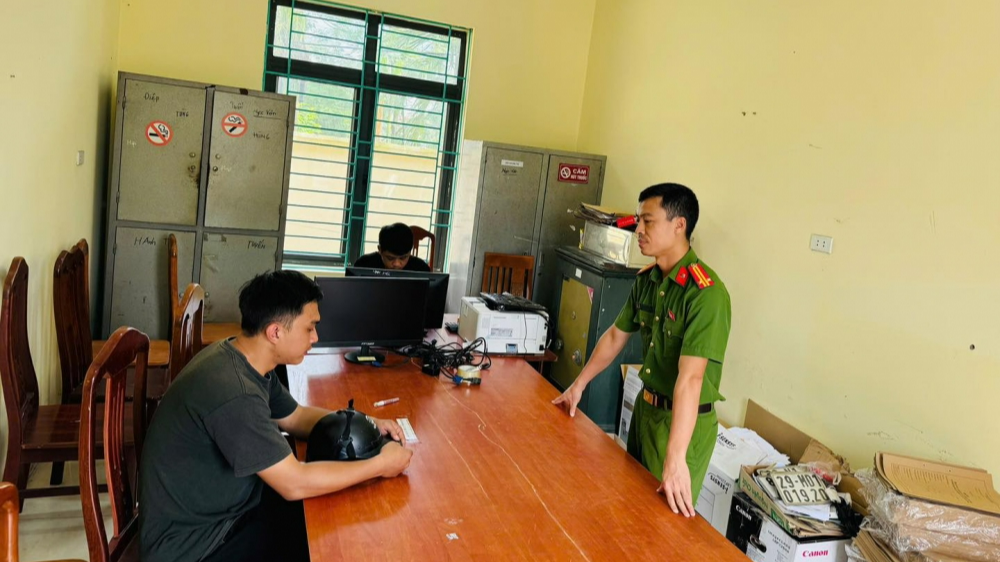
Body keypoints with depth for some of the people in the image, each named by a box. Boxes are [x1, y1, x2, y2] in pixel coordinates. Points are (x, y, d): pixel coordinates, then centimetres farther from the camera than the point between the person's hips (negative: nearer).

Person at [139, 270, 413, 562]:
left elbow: (295, 417, 12)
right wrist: (380, 465, -20)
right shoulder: (233, 393, -33)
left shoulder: (246, 361, -3)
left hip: (222, 507, 8)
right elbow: (295, 484, -29)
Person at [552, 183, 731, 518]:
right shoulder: (646, 279, 0)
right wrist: (579, 385, 16)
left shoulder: (706, 292, -26)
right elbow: (616, 335, 12)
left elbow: (690, 378, -33)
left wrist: (675, 458, -36)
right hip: (645, 407, 7)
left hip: (684, 422, -7)